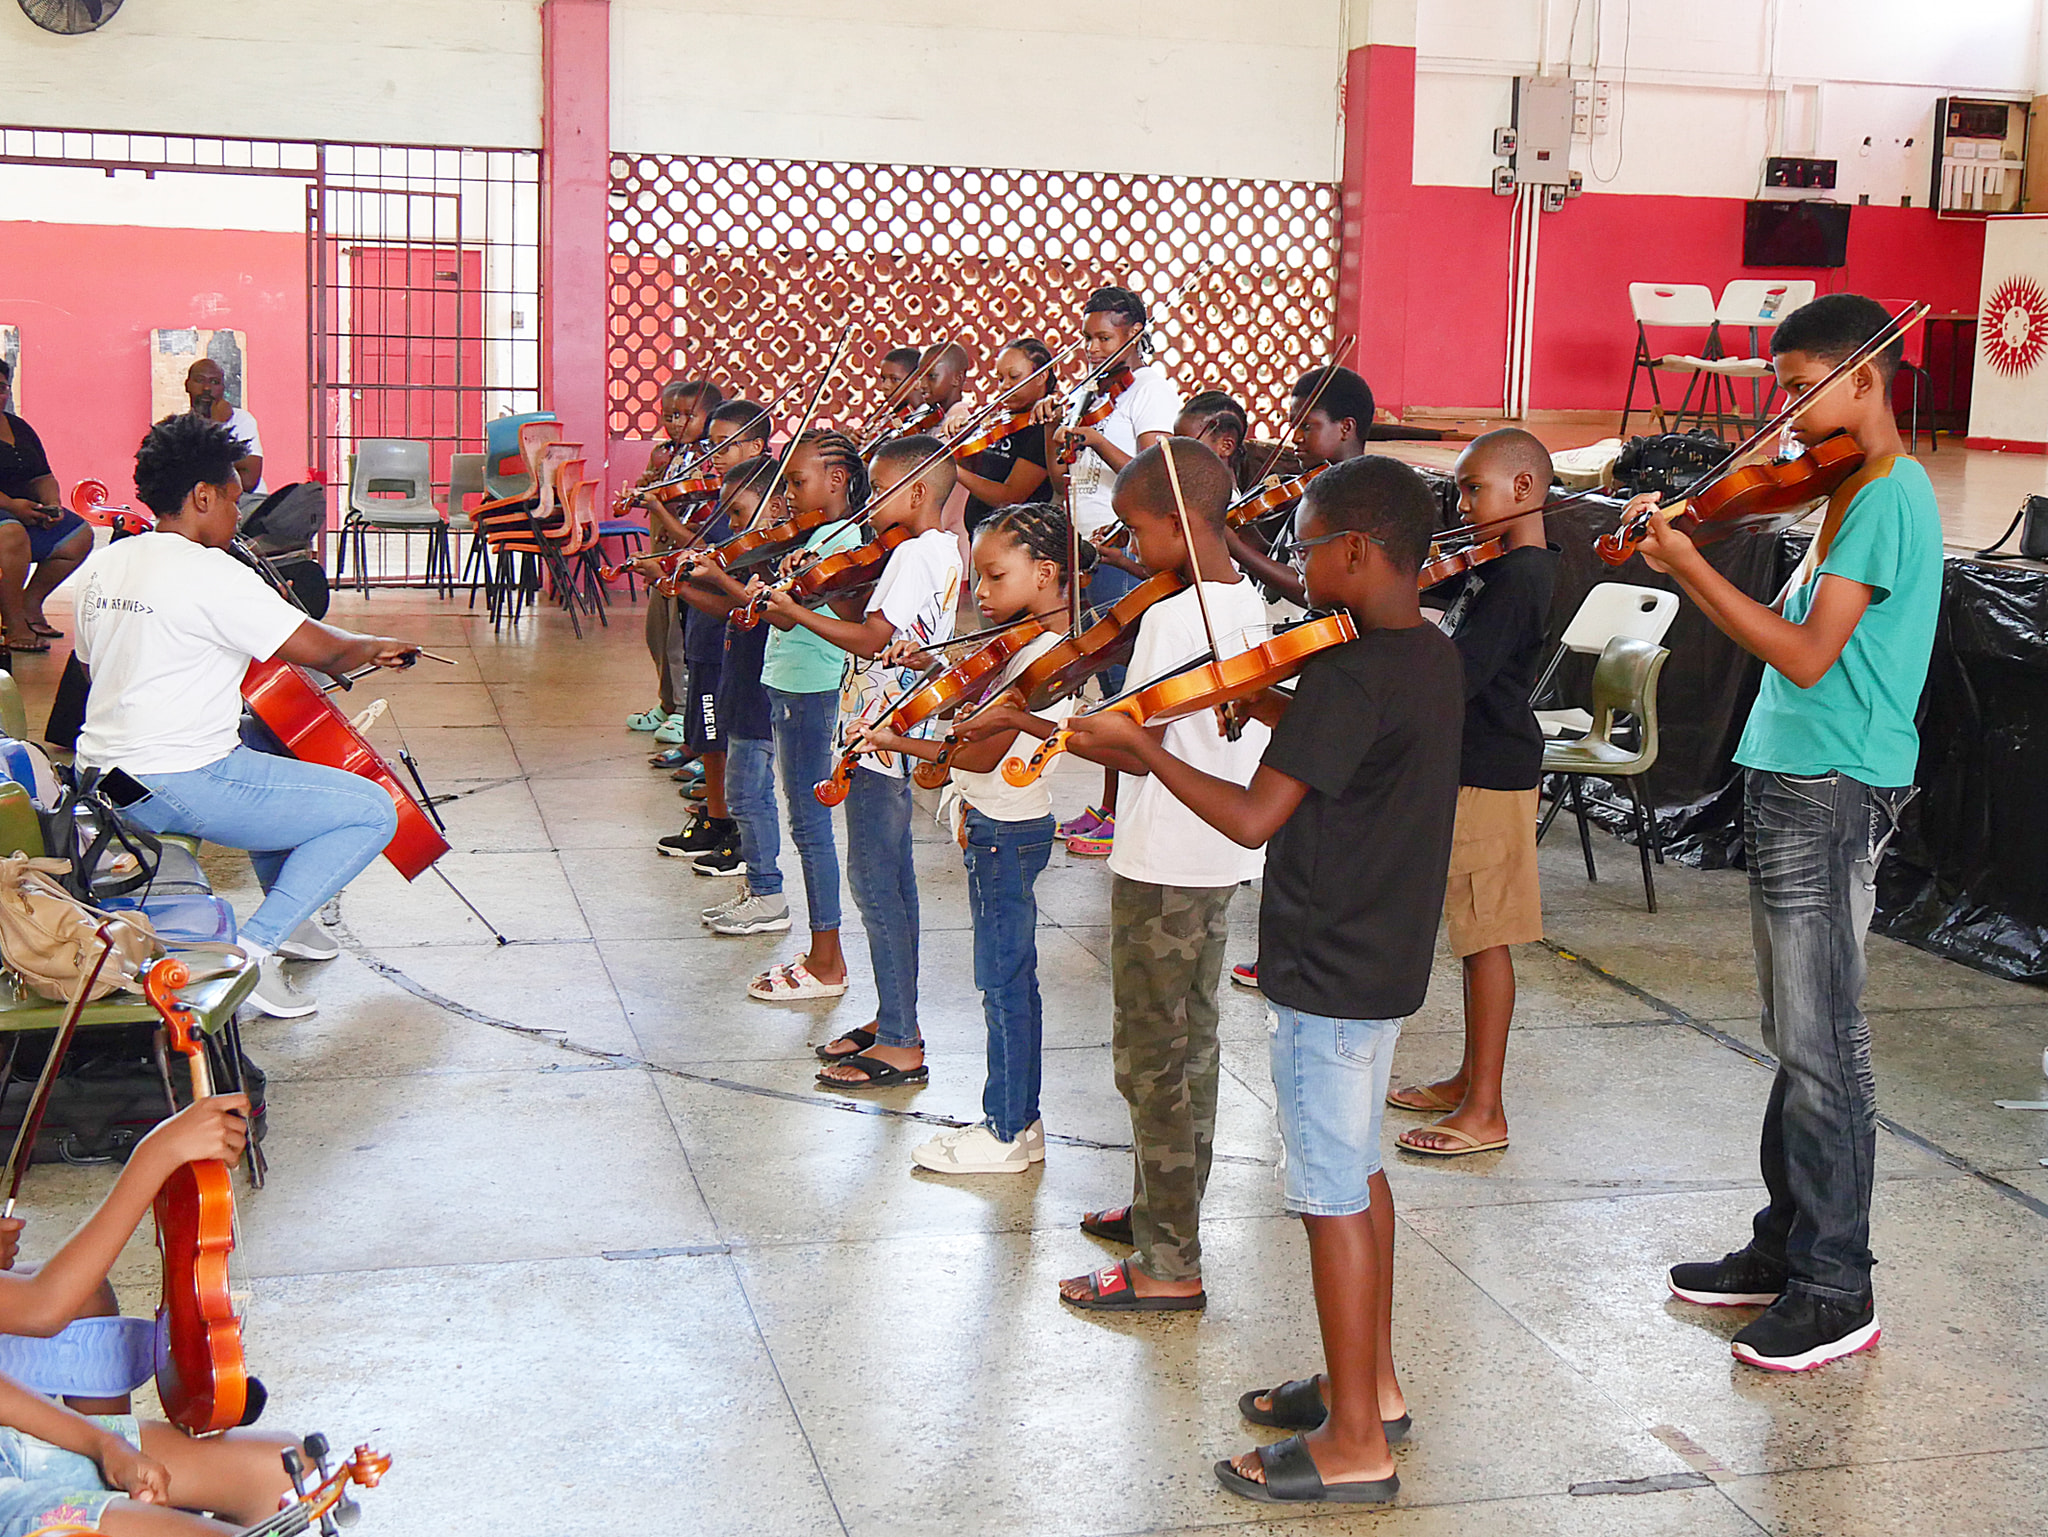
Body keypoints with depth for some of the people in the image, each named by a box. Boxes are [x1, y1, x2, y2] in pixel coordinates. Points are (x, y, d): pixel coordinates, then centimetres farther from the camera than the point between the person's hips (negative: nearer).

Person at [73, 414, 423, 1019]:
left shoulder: (103, 565, 9)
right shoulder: (210, 573, -17)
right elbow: (325, 651, -18)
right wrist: (376, 646, 5)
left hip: (105, 776, 10)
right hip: (178, 787, -10)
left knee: (268, 750, 35)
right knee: (372, 813, -5)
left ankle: (287, 917, 36)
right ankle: (254, 947, -9)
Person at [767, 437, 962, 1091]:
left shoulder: (912, 554, -18)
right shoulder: (945, 552, 13)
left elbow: (870, 638, -23)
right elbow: (874, 619, 14)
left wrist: (796, 611, -16)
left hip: (881, 738, -11)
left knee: (874, 881, -7)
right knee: (892, 879, 16)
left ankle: (899, 1047, -4)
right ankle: (896, 1021, 25)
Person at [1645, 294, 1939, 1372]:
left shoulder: (1887, 496, -15)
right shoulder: (1857, 490, 16)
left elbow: (1807, 656, -23)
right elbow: (1795, 629, 17)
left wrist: (1690, 567, -21)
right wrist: (1683, 556, 7)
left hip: (1832, 793, -10)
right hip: (1800, 783, 10)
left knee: (1822, 1048, -5)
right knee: (1797, 1037, 16)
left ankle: (1835, 1292, 2)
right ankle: (1785, 1248, 26)